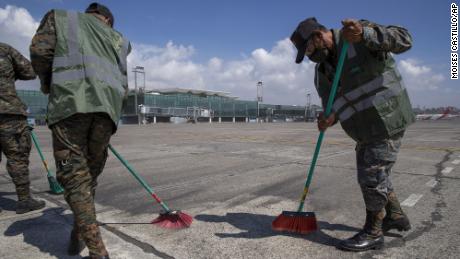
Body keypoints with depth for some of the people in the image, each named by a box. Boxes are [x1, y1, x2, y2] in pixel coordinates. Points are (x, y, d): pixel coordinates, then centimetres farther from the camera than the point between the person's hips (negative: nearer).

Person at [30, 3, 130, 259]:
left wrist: (49, 84, 23)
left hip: (69, 101, -2)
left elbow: (39, 50, 7)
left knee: (74, 175, -3)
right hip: (108, 107, 3)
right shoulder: (118, 39, 30)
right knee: (90, 173, 15)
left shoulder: (59, 16, 25)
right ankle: (79, 235, 25)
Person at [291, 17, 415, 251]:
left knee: (372, 175, -4)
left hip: (387, 119, -8)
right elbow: (330, 103, 4)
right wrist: (329, 118, -19)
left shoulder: (359, 35, -12)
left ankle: (372, 234, 12)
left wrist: (365, 34, -37)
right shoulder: (321, 70, 7)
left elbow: (403, 39, -22)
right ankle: (396, 217, 40)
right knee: (375, 173, 19)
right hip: (367, 128, 8)